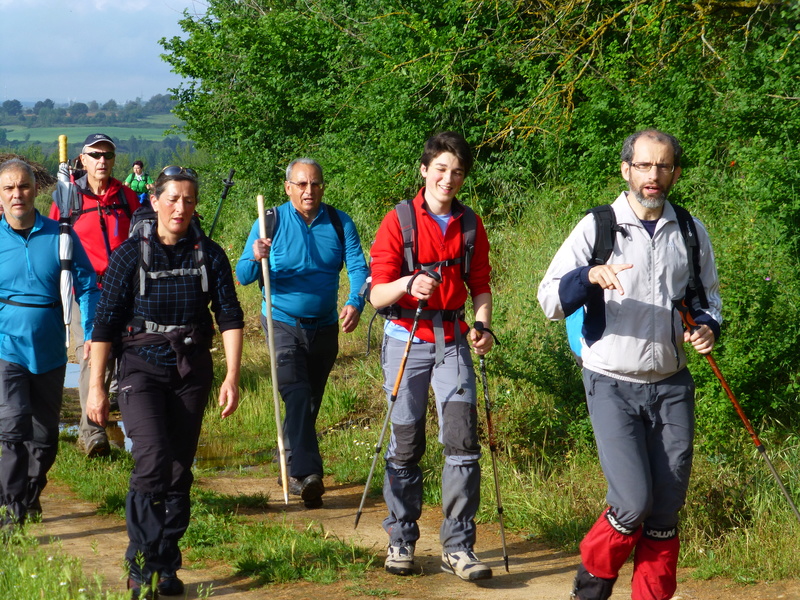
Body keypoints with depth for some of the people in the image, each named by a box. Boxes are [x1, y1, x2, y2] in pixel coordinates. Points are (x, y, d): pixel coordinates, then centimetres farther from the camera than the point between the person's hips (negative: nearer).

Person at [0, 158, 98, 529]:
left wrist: (92, 333, -8)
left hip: (49, 349, 2)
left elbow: (86, 286, 1)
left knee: (45, 433, 13)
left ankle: (31, 496, 34)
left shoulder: (59, 236, -2)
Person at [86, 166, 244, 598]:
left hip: (192, 371, 3)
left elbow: (230, 316, 2)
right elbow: (105, 322, -2)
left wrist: (232, 377, -8)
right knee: (153, 461, -19)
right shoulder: (131, 254, -4)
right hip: (142, 368, -3)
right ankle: (141, 563, -9)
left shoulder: (210, 255, 2)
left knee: (180, 470, 4)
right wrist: (96, 386, -4)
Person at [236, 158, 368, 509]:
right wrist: (256, 259, -32)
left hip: (325, 328, 4)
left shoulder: (340, 223, 0)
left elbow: (358, 267, -10)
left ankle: (289, 459, 34)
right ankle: (306, 473, -28)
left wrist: (355, 303, -30)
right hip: (284, 325, -3)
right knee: (297, 397, -20)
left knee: (311, 402, 15)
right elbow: (243, 276, -8)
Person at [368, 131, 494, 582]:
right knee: (406, 443, 2)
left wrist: (483, 325, -6)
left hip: (453, 341, 2)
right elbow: (377, 295, -9)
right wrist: (407, 284, -30)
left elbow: (480, 286, 14)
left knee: (463, 439, -8)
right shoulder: (398, 222, -4)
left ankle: (458, 547, -4)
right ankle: (401, 542, 16)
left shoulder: (470, 225, 7)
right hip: (407, 340, -2)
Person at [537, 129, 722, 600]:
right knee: (633, 501, -14)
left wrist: (708, 327, -2)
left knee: (667, 508, 4)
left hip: (672, 386, 4)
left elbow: (709, 297, 21)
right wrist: (591, 275, -26)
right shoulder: (597, 227, -2)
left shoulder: (691, 232, 8)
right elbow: (550, 300, -7)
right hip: (613, 387, -3)